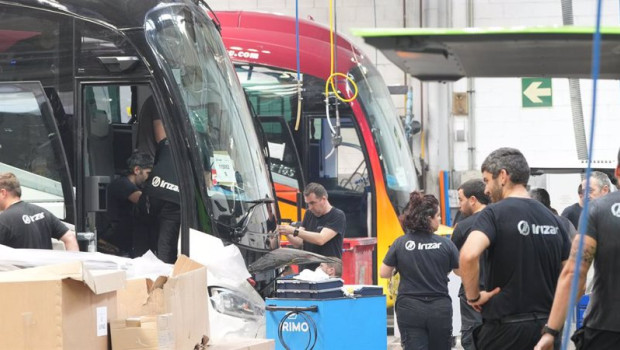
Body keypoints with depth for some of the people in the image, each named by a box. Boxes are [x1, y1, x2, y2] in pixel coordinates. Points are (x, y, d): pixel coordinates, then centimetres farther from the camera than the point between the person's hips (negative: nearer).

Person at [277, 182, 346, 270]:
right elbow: (299, 243, 12)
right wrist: (287, 234, -9)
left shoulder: (338, 216, -7)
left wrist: (295, 231, -21)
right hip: (308, 271, 6)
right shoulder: (309, 214, 15)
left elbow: (321, 239, -19)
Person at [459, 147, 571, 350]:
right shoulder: (551, 218, 11)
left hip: (505, 327, -6)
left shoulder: (494, 213, -9)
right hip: (546, 325, 6)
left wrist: (473, 296, -13)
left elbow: (469, 255, -27)